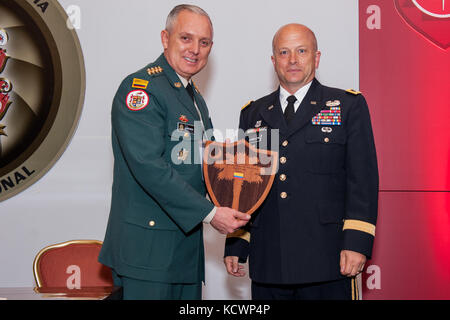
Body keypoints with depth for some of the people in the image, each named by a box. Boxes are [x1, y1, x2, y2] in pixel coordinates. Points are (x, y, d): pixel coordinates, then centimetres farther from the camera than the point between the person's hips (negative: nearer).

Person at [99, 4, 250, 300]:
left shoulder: (195, 98, 19)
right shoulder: (140, 87, -11)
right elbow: (148, 165, -21)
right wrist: (210, 212, -19)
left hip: (187, 240, 9)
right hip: (147, 246, -9)